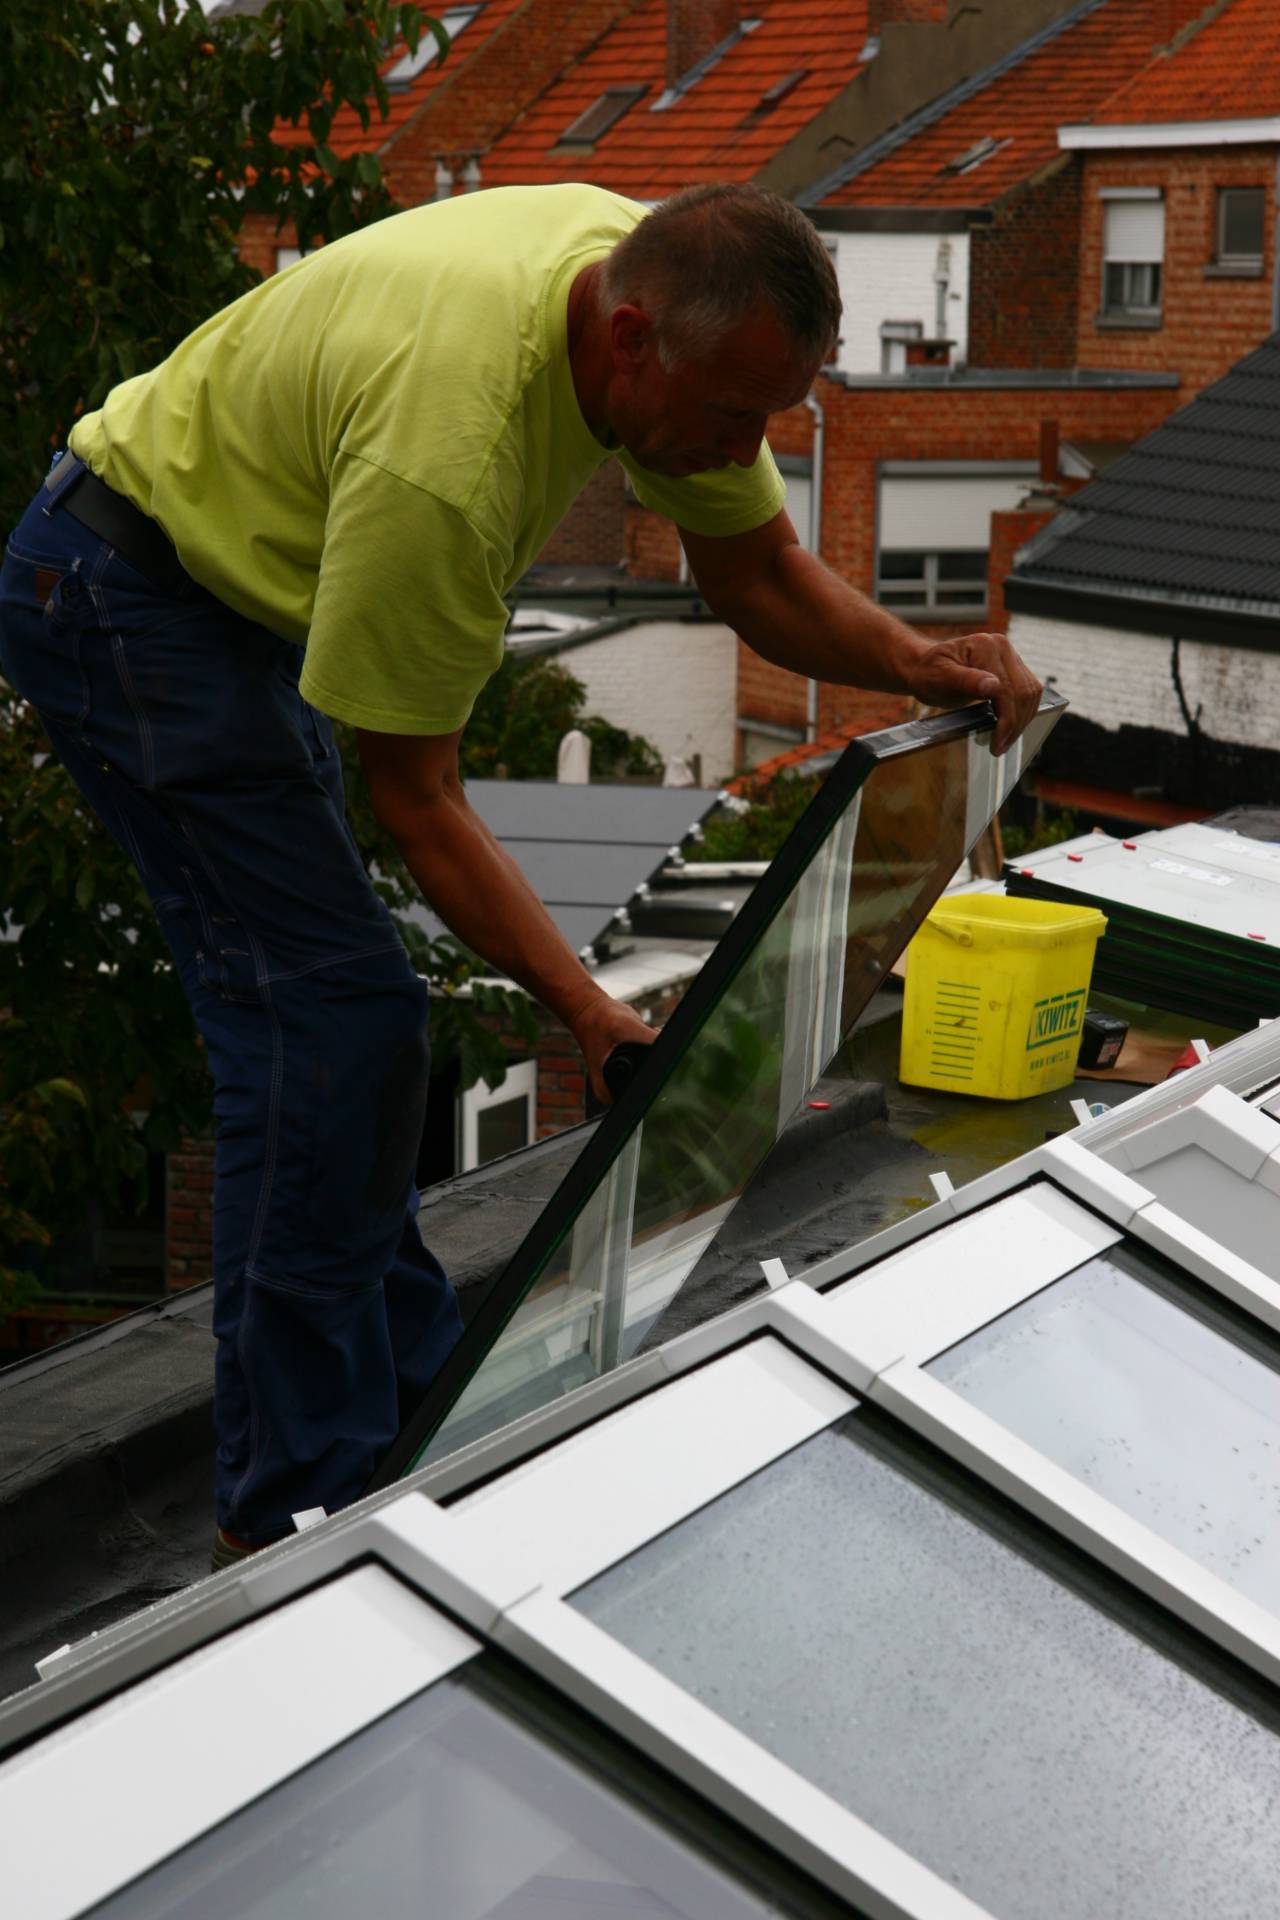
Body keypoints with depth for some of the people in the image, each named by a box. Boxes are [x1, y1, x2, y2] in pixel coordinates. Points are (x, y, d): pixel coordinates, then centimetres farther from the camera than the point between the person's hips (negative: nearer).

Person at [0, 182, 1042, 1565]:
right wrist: (591, 1014, -28)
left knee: (332, 1014, 14)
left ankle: (409, 1387, 27)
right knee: (332, 1015, -16)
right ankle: (292, 1512, -8)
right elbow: (414, 796, -26)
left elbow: (760, 578, 2)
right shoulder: (441, 454, -37)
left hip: (232, 587, 10)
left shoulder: (659, 287, -11)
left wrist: (916, 664, -17)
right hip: (122, 602, -10)